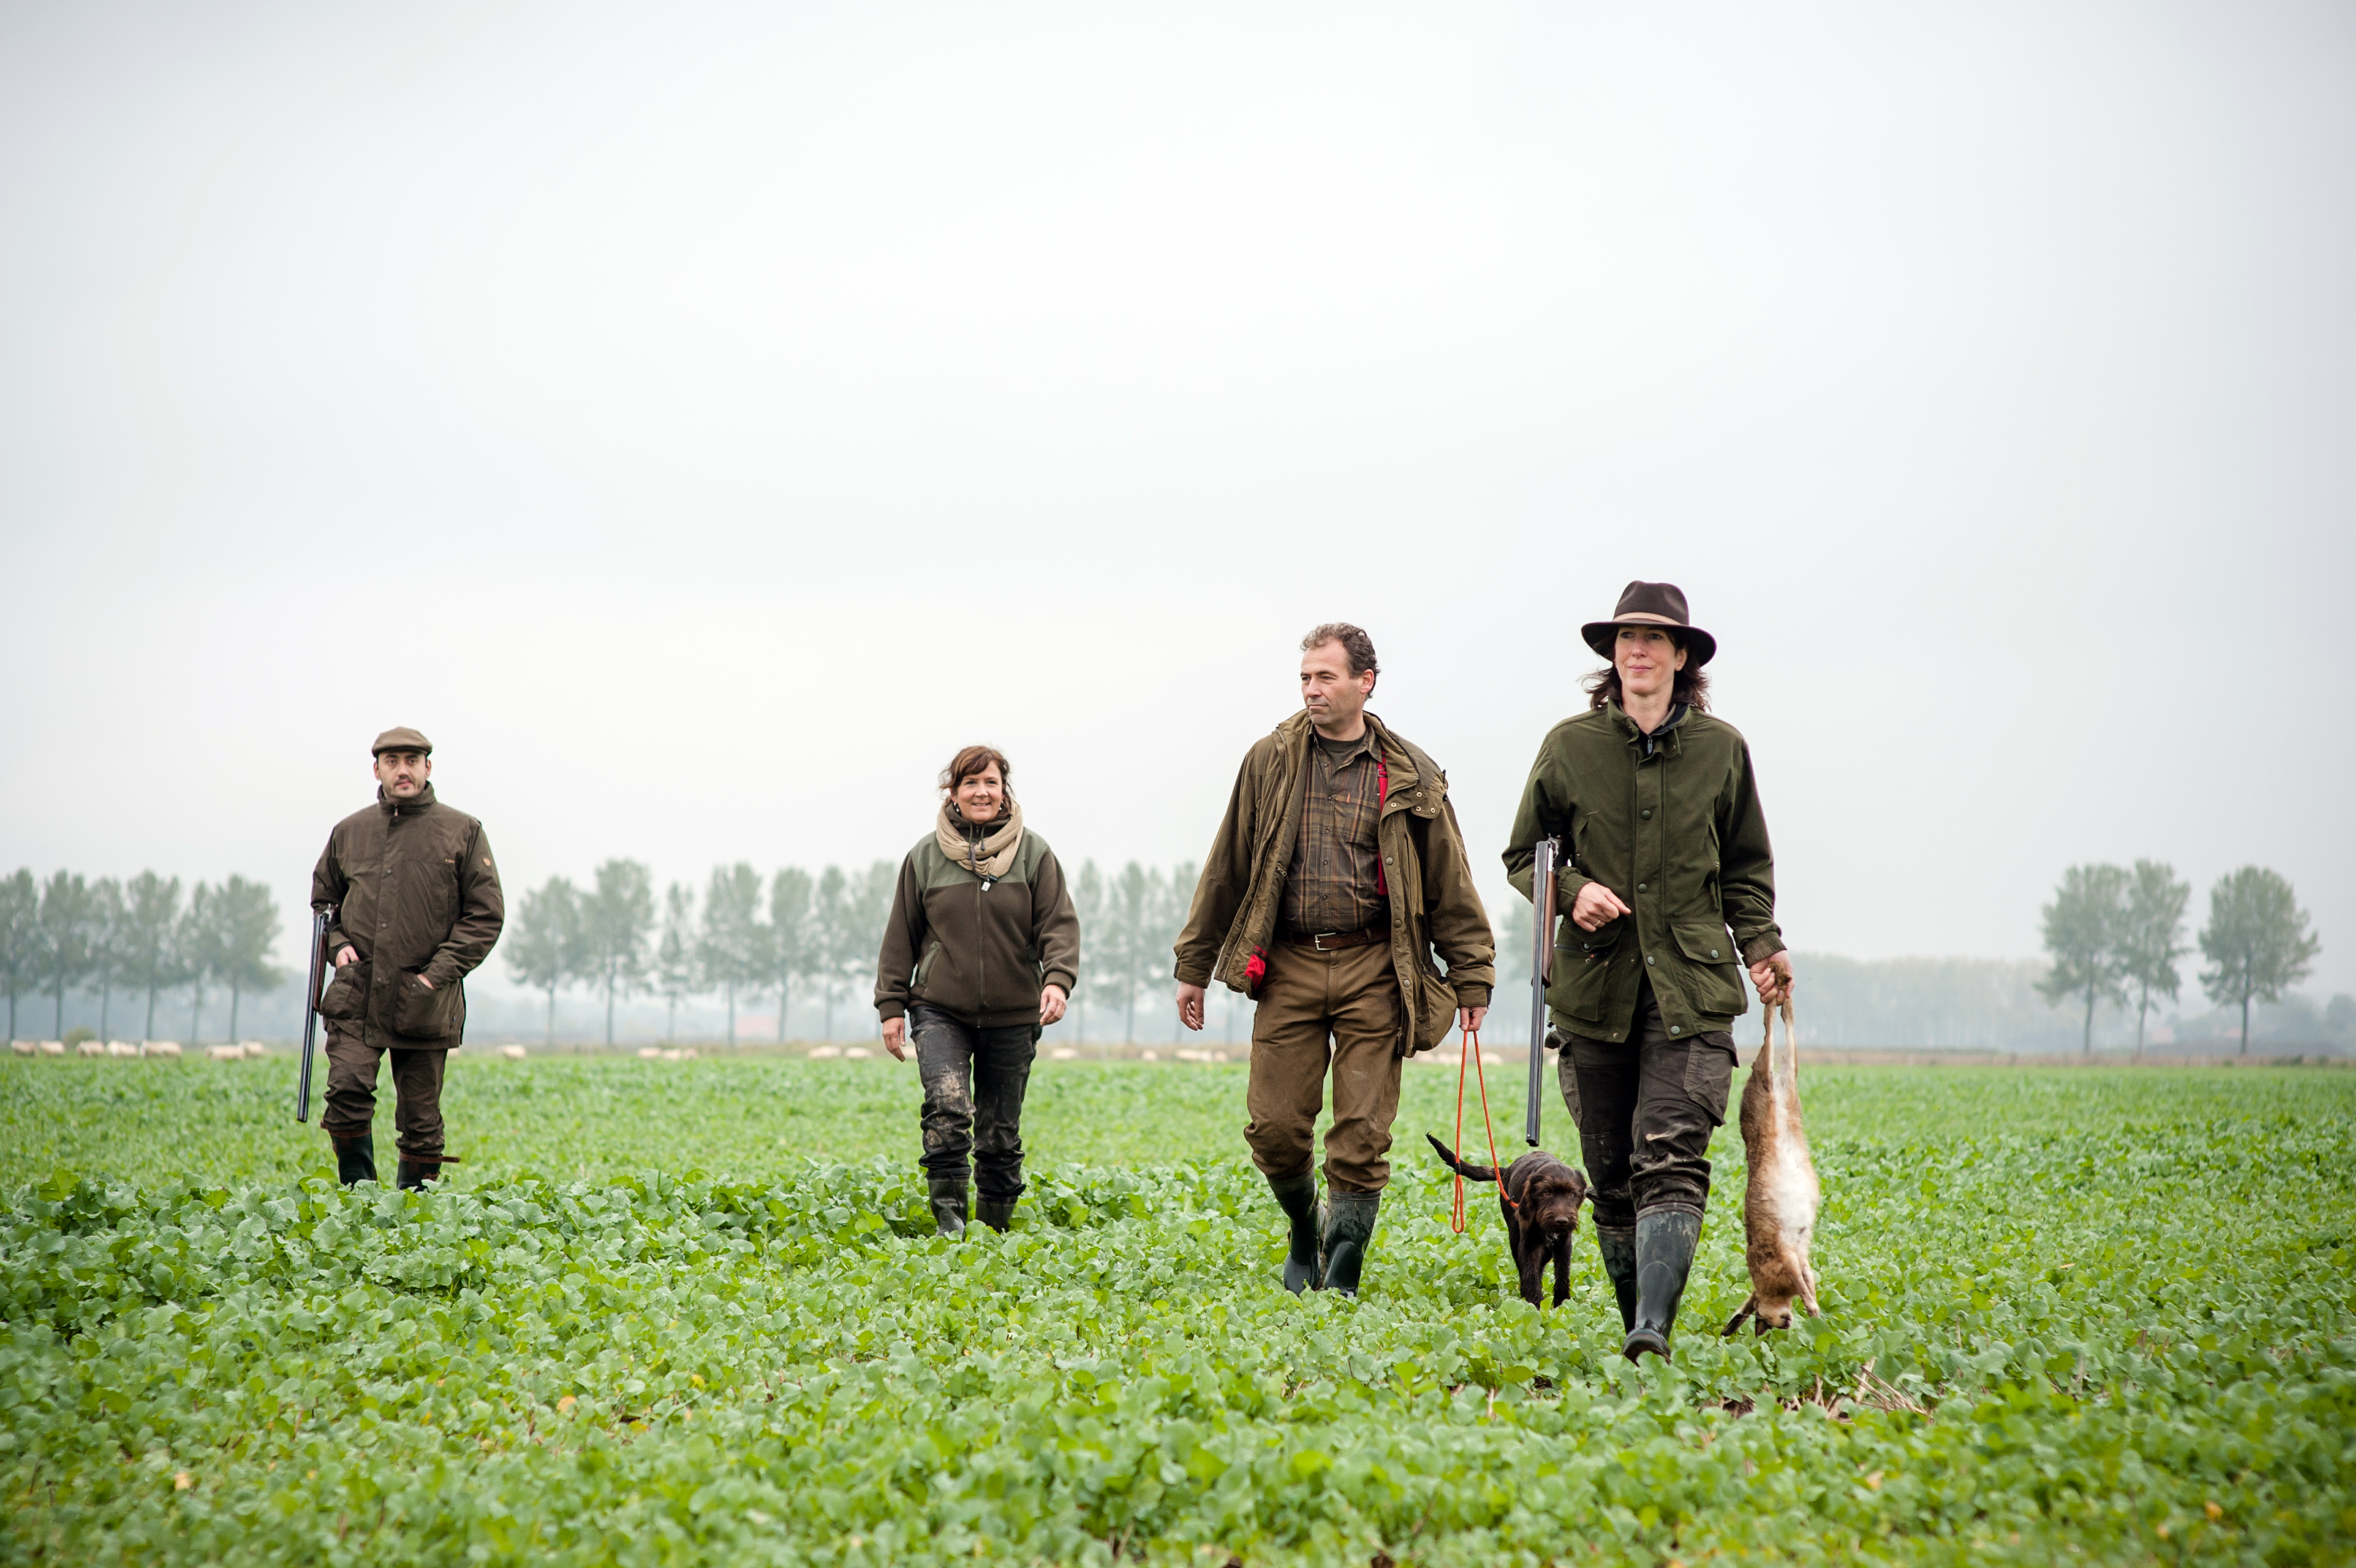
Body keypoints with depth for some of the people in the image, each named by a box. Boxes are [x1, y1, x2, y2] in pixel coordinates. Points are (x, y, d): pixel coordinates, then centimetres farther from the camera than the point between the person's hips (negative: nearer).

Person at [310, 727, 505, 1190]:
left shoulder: (462, 833, 3)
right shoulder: (349, 832, 11)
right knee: (348, 1091, -15)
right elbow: (322, 899, 24)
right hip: (358, 995, 1)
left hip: (424, 1002, -1)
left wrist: (439, 973, -8)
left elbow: (486, 914, 1)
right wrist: (338, 944, 4)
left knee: (420, 1120, 3)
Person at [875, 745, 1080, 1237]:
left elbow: (1059, 924, -1)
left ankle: (995, 1229, 20)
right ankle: (949, 1218, -18)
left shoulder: (1034, 854, 3)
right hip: (940, 1011, -1)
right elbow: (901, 937, 10)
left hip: (1012, 1017, 1)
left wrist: (1058, 979, -18)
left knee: (1001, 1134, 6)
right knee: (948, 1107, -23)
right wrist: (891, 1006, 5)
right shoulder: (925, 857, 5)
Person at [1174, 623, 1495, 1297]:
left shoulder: (1409, 777, 4)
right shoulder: (1269, 761, 7)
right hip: (1287, 967, 1)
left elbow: (1450, 883, 7)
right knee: (1275, 1128, -1)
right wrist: (1194, 964, 11)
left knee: (1361, 1135, -3)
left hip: (1372, 970, -1)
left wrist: (1472, 978, 4)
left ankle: (1341, 1279, 5)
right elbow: (1227, 868, 11)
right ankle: (1304, 1234, 27)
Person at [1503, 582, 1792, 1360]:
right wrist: (1571, 890, -7)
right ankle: (1633, 1316, 21)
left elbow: (1746, 868, 17)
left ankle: (1653, 1330, -24)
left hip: (1692, 986, -1)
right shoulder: (1570, 744, 5)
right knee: (1610, 1171, 6)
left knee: (1671, 1157, -16)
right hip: (1596, 983, 1)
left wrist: (1761, 947, 2)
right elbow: (1524, 854, 14)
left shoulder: (1721, 748, 7)